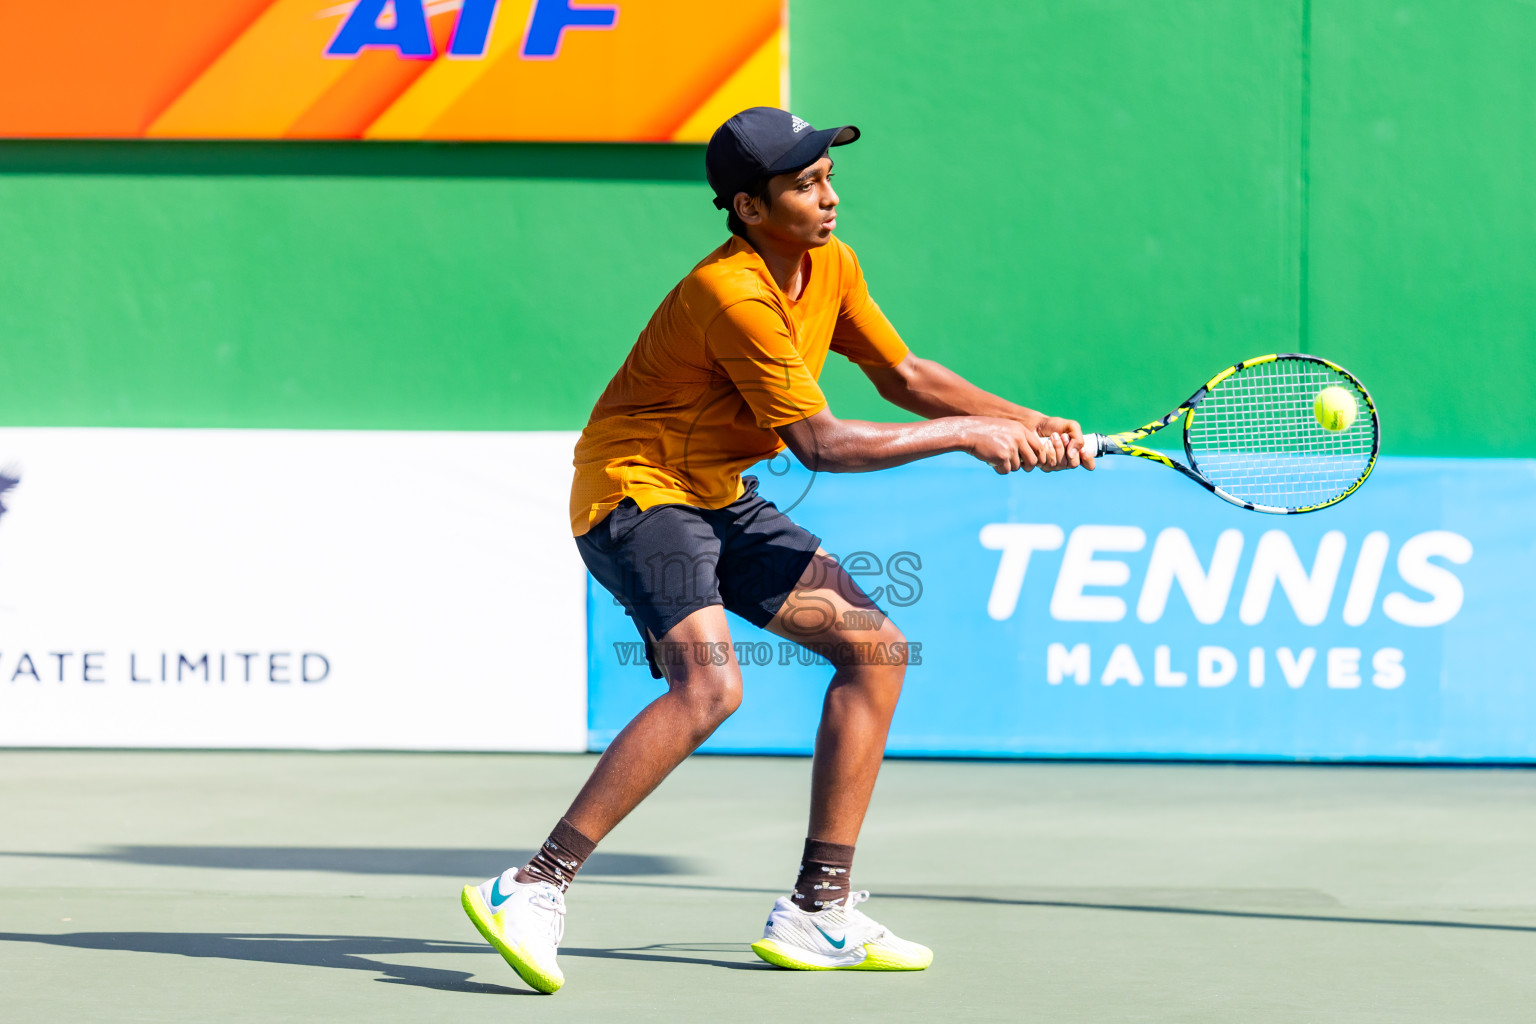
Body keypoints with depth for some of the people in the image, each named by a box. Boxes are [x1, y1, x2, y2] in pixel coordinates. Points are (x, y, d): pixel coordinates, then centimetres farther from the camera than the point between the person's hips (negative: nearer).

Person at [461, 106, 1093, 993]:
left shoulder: (832, 268, 3)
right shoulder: (731, 293, -25)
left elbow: (903, 376, 17)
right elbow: (821, 443, -22)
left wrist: (1027, 426, 5)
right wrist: (966, 434, -16)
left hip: (720, 501, 10)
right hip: (635, 491, -10)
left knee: (875, 649, 5)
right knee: (709, 686, -30)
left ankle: (819, 914, 9)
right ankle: (535, 889, -26)